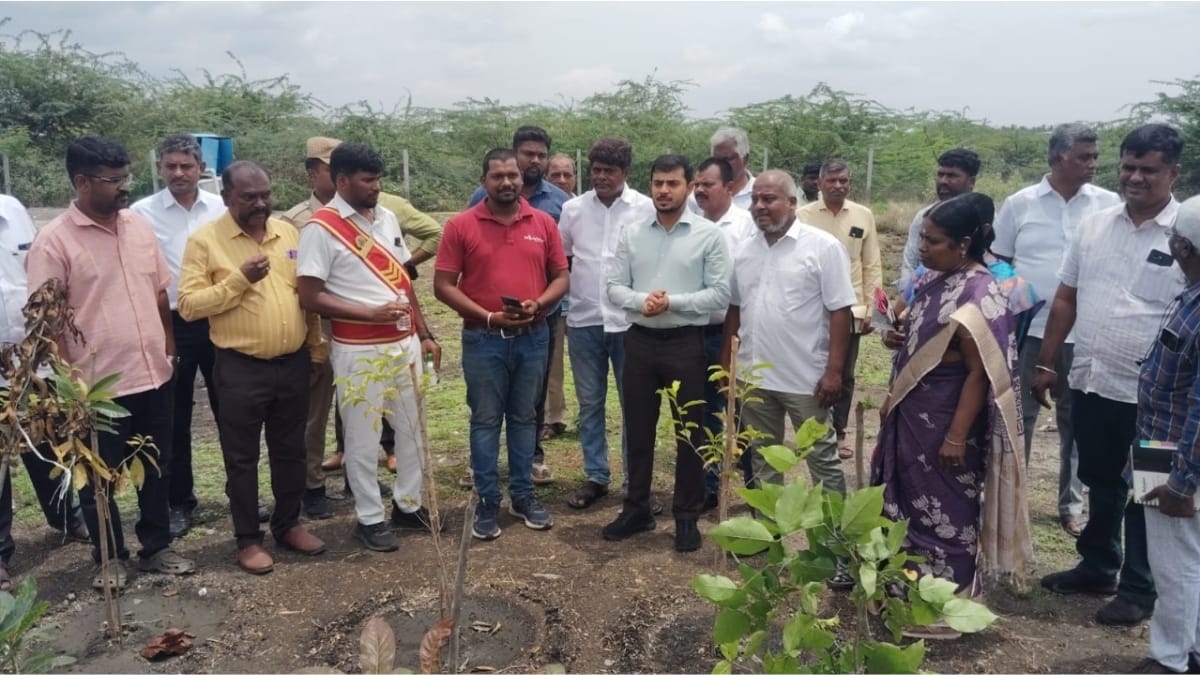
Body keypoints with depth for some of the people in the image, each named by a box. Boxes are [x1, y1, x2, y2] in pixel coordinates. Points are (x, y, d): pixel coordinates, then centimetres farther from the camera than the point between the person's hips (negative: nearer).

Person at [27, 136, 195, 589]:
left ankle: (156, 547, 33)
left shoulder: (139, 226, 4)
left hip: (154, 374, 5)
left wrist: (168, 346, 13)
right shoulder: (53, 241, -12)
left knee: (156, 468, 16)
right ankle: (110, 558, 30)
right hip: (99, 384, -5)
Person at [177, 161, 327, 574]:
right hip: (240, 368, -4)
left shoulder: (288, 233, 7)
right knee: (242, 459, 7)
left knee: (290, 451, 15)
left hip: (293, 363, 4)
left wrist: (317, 347, 13)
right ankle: (248, 540, 21)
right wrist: (239, 279, -21)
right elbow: (189, 306, -13)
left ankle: (288, 524, 32)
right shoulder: (205, 240, -7)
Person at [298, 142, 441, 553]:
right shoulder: (321, 228, -12)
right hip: (359, 351, -7)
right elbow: (310, 297, -16)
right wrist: (371, 313, -21)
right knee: (363, 437, 6)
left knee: (412, 428, 15)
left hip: (404, 343, 7)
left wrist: (424, 335, 13)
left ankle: (408, 505, 32)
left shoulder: (387, 218, 9)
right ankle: (370, 519, 20)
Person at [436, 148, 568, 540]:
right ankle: (487, 501, 16)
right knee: (486, 420, 5)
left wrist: (537, 305, -13)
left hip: (533, 337, 3)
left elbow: (561, 277, 6)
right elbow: (443, 285, -7)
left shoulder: (544, 223, 3)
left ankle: (523, 495, 25)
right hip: (483, 339, -2)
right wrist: (487, 317, -15)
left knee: (524, 417, 13)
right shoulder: (460, 226, -5)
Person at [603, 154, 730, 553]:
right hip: (639, 340, 3)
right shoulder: (632, 234, 5)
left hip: (685, 343, -3)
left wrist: (673, 302, -19)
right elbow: (614, 287, 3)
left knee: (689, 432, 7)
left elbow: (720, 294, -9)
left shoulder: (708, 235, -4)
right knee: (638, 430, 12)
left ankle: (687, 516, 21)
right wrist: (641, 301, -17)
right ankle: (637, 509, 27)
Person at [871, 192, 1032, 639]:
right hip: (913, 414, 9)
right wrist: (893, 399, 18)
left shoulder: (979, 294, -20)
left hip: (947, 419, -9)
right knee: (910, 504, 18)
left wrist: (958, 434, -21)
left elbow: (979, 372, -20)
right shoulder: (932, 281, 6)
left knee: (946, 511, 6)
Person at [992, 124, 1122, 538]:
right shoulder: (1020, 203, -2)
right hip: (1029, 329, -1)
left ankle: (1072, 504, 27)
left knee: (1076, 420, 12)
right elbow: (998, 264, 4)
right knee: (1019, 415, 9)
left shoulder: (1109, 205, 0)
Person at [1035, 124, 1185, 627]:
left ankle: (1139, 588, 26)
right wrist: (1046, 363, 9)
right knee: (1100, 484, 20)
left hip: (1150, 394, -4)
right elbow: (1066, 299, 9)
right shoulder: (1093, 226, 5)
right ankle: (1097, 567, 38)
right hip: (1090, 382, 5)